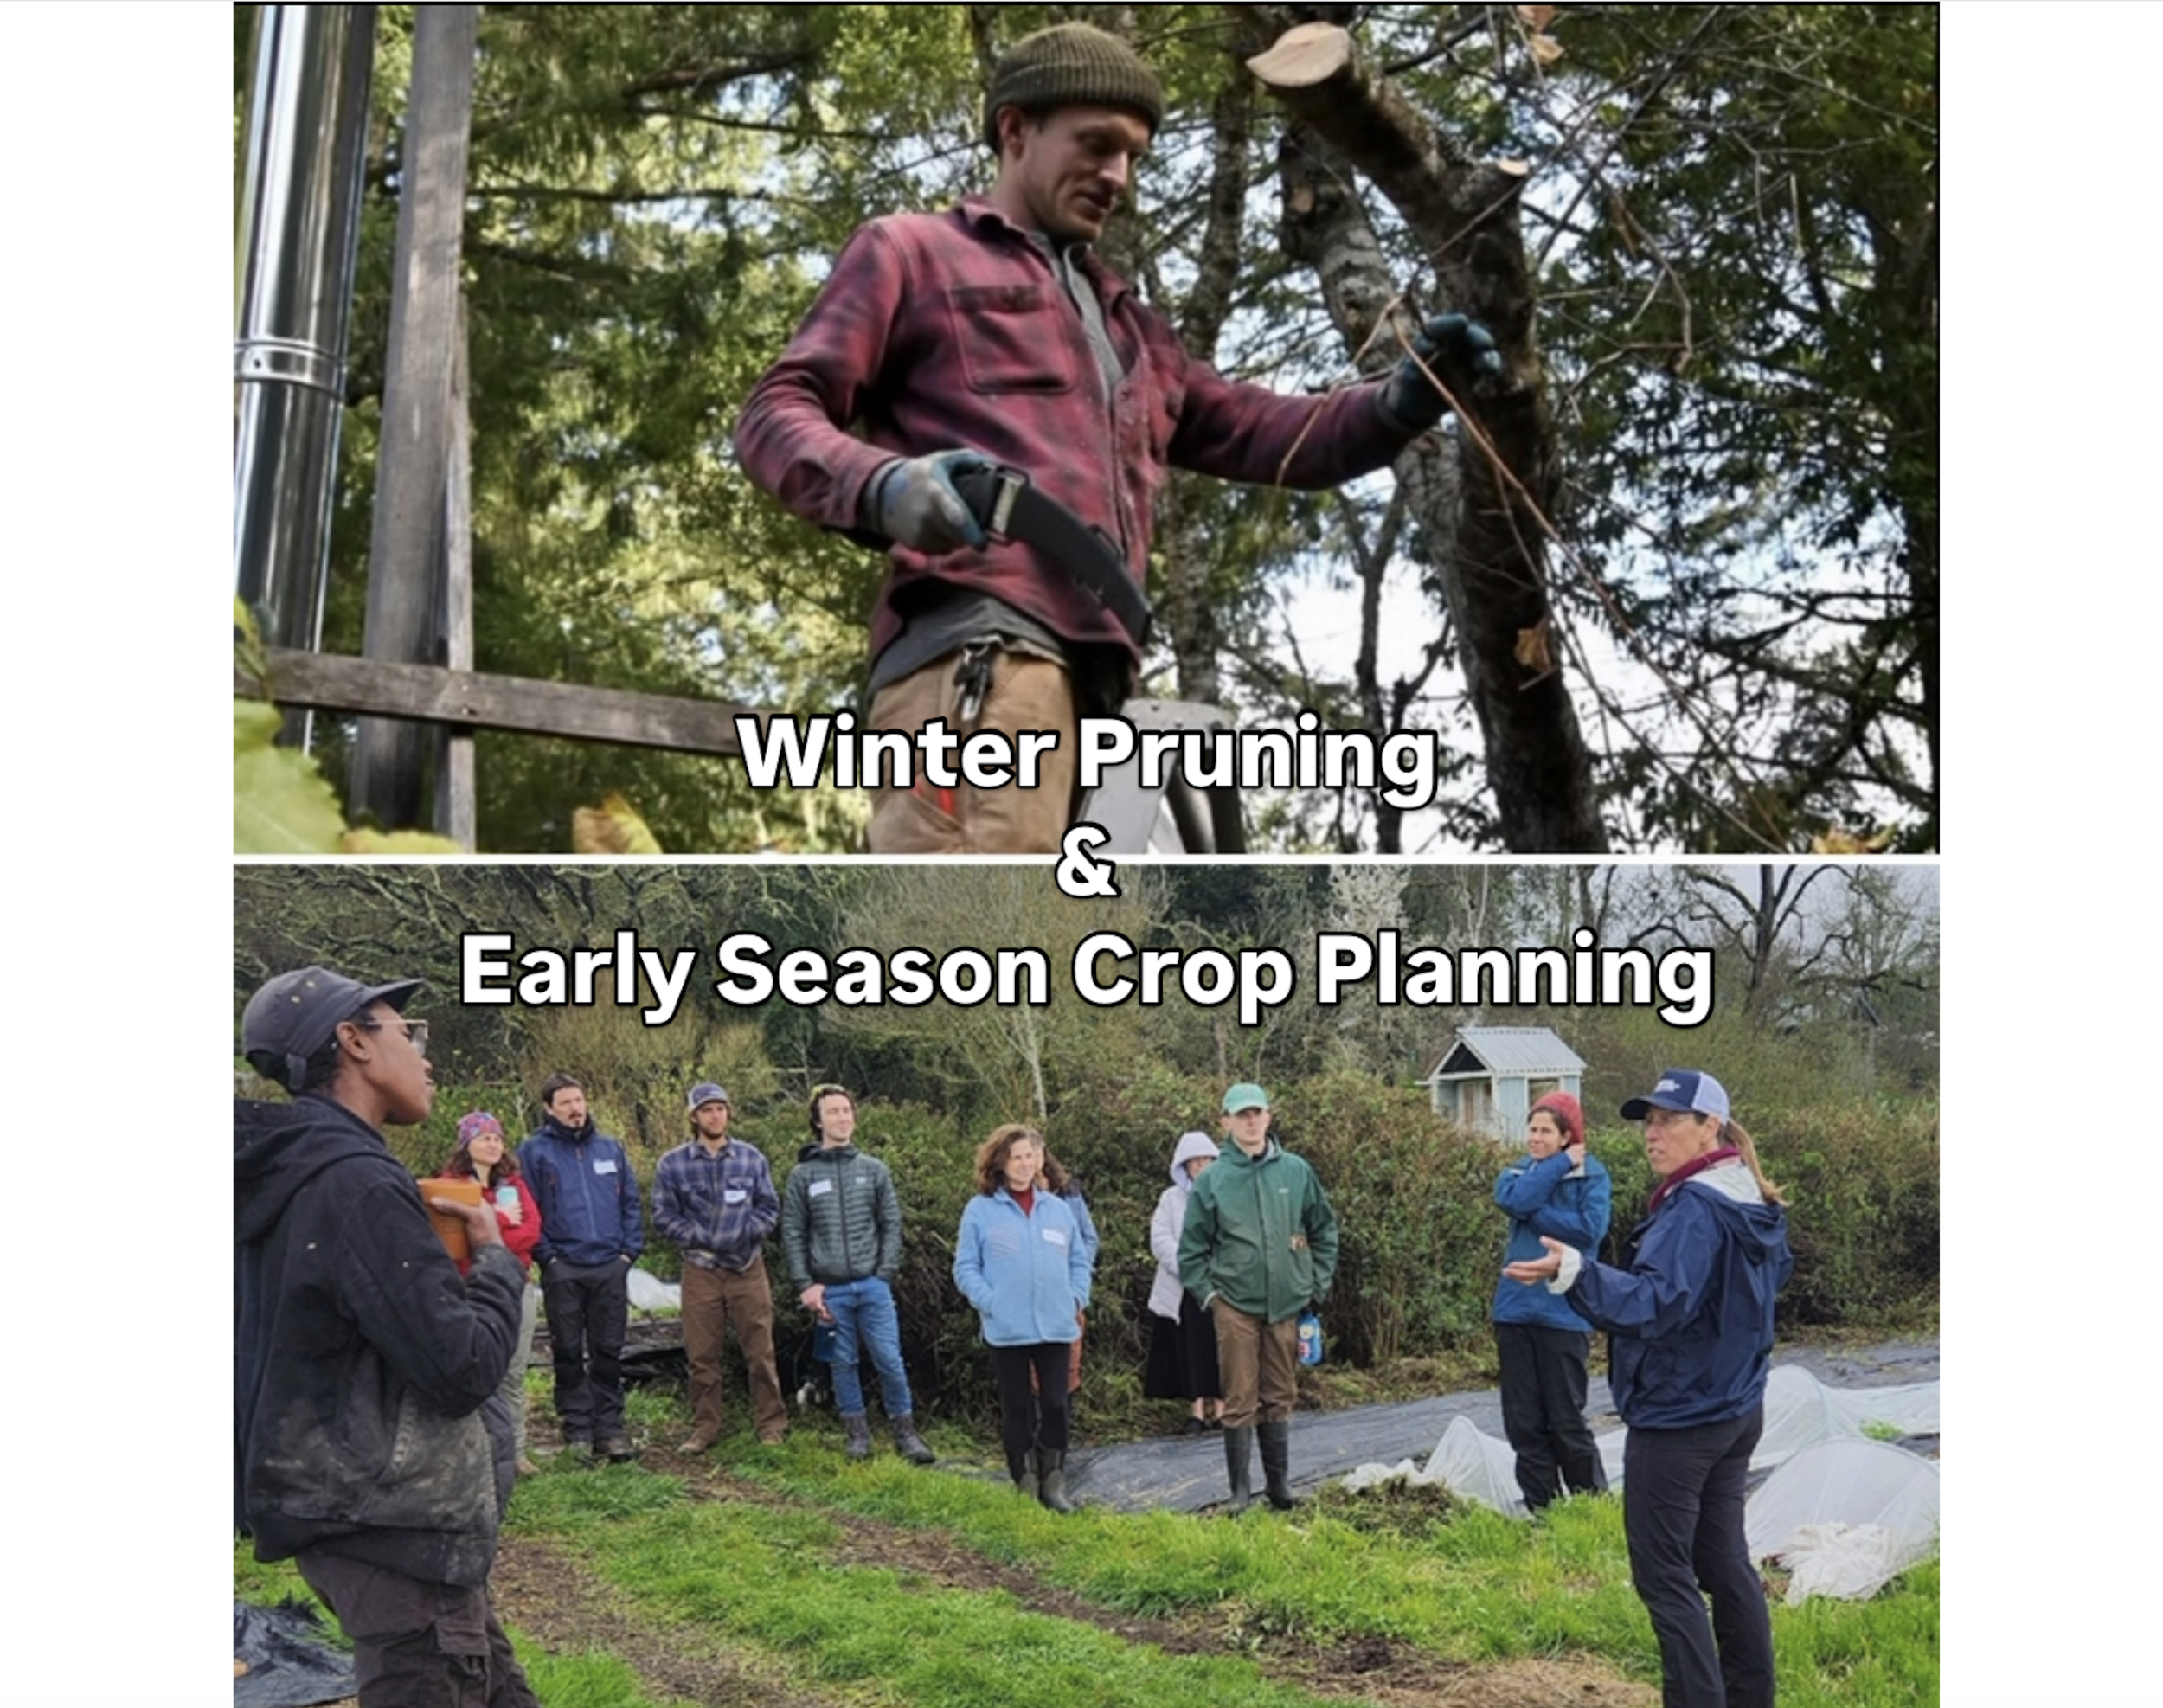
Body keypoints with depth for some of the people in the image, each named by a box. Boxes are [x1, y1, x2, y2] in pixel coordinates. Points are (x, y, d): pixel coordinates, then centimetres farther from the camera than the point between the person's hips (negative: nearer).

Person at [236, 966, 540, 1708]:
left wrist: (441, 1257, 8)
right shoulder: (354, 1183, -20)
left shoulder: (298, 1173, 10)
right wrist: (494, 1258, -6)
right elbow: (464, 1369, -21)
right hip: (396, 1527, -10)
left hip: (364, 1511, 10)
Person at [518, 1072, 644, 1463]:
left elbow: (631, 1202, 11)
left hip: (611, 1268, 2)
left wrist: (630, 1250, 1)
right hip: (562, 1270, -2)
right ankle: (577, 1431, 13)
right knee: (569, 1353, 5)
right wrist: (547, 1256, -10)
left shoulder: (610, 1148, 11)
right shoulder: (535, 1151, 0)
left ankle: (610, 1428, 13)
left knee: (608, 1352, 6)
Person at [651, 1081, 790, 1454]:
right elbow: (664, 1216, 1)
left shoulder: (750, 1157, 5)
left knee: (760, 1351, 2)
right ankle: (705, 1427, 17)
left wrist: (746, 1232, -9)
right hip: (700, 1270, 0)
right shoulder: (672, 1165, 1)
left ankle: (771, 1424, 12)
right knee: (702, 1355, 6)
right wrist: (701, 1238, -10)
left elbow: (770, 1208, 8)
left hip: (748, 1267, 0)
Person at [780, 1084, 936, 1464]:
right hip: (829, 1289, 0)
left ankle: (905, 1431, 11)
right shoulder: (802, 1175, 3)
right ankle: (856, 1432, 20)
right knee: (844, 1363, 7)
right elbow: (792, 1234, 3)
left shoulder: (874, 1170, 6)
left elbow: (891, 1226, 5)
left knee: (889, 1360, -1)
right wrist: (805, 1285, -4)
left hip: (872, 1285, 0)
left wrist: (885, 1275, -4)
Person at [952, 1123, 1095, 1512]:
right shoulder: (979, 1210, -1)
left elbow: (1080, 1260, 16)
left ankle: (1054, 1483, 17)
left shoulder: (1059, 1208, 9)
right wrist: (989, 1302, -12)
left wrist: (1078, 1298, 2)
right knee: (1017, 1409, 6)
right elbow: (966, 1268, -1)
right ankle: (1025, 1487, 16)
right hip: (1007, 1330, -3)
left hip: (1057, 1327, 3)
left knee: (1056, 1405, 6)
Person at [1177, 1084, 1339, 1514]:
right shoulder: (1213, 1180, -2)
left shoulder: (1296, 1171, 3)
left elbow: (1324, 1230, 11)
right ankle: (1240, 1490, 9)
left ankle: (1279, 1483, 22)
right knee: (1240, 1402, 0)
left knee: (1279, 1398, 11)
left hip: (1286, 1303, 2)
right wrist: (1207, 1292, -3)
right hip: (1235, 1305, -2)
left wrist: (1318, 1283, 7)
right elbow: (1192, 1246, 3)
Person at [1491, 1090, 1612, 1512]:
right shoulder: (1518, 1171, 11)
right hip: (1515, 1309, 5)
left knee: (1566, 1421, 1)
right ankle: (1540, 1507, 18)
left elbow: (1590, 1227, -17)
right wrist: (1560, 1164, -9)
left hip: (1564, 1314, -5)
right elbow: (1513, 1199, -11)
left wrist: (1535, 1213, -12)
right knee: (1523, 1420, 8)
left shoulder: (1591, 1174, -2)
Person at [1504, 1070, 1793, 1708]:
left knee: (1664, 1574, -2)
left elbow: (1656, 1302, -35)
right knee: (1724, 1560, 16)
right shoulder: (1754, 1205, 7)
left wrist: (1575, 1271, -49)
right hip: (1736, 1411, 10)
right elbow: (1776, 1271, 24)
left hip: (1677, 1419, -9)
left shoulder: (1693, 1208, -23)